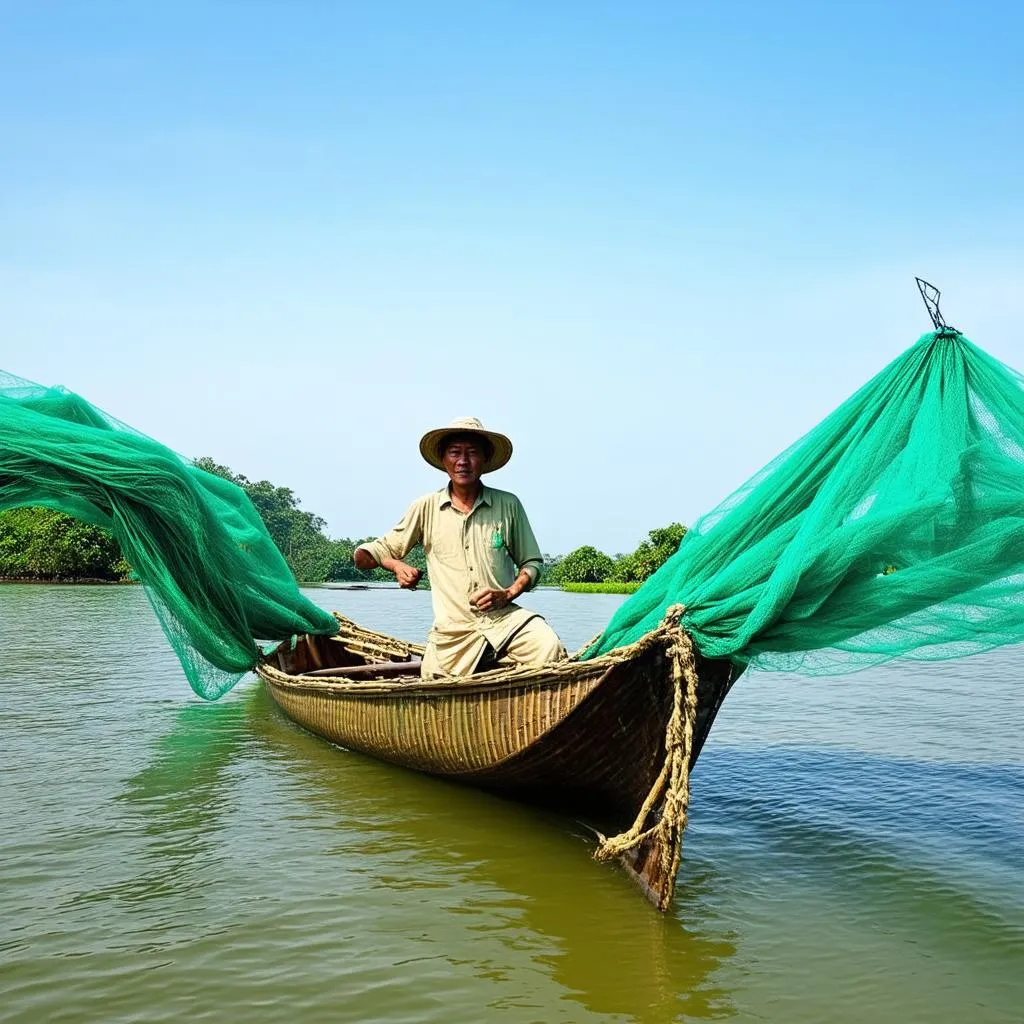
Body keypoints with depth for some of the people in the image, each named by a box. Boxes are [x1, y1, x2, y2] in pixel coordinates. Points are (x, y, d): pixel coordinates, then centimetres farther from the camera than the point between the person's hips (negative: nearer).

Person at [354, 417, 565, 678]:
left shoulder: (508, 505, 5)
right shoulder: (426, 508, 6)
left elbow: (531, 563, 13)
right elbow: (383, 548, 12)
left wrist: (508, 594, -6)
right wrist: (398, 566, -11)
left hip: (505, 617, 0)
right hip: (452, 633, 1)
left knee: (550, 650, -27)